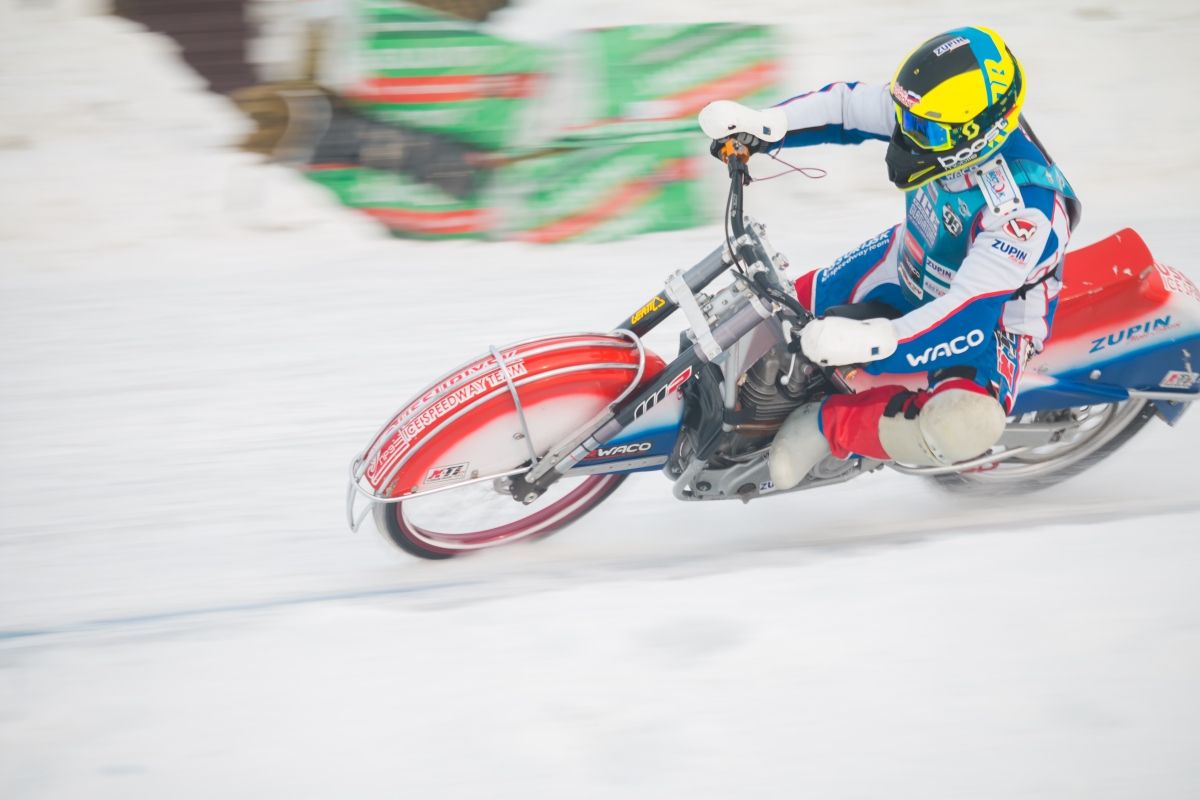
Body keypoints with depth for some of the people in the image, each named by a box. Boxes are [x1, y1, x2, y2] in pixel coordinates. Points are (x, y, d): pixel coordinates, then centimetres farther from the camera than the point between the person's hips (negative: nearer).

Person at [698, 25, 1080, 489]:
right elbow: (848, 107, -6)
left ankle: (827, 425, -17)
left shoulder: (1026, 207, -39)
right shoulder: (937, 117, -21)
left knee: (962, 426, -37)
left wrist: (868, 343, -51)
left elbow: (969, 316, -41)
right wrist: (762, 128, -21)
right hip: (911, 264, 7)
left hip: (993, 316, -7)